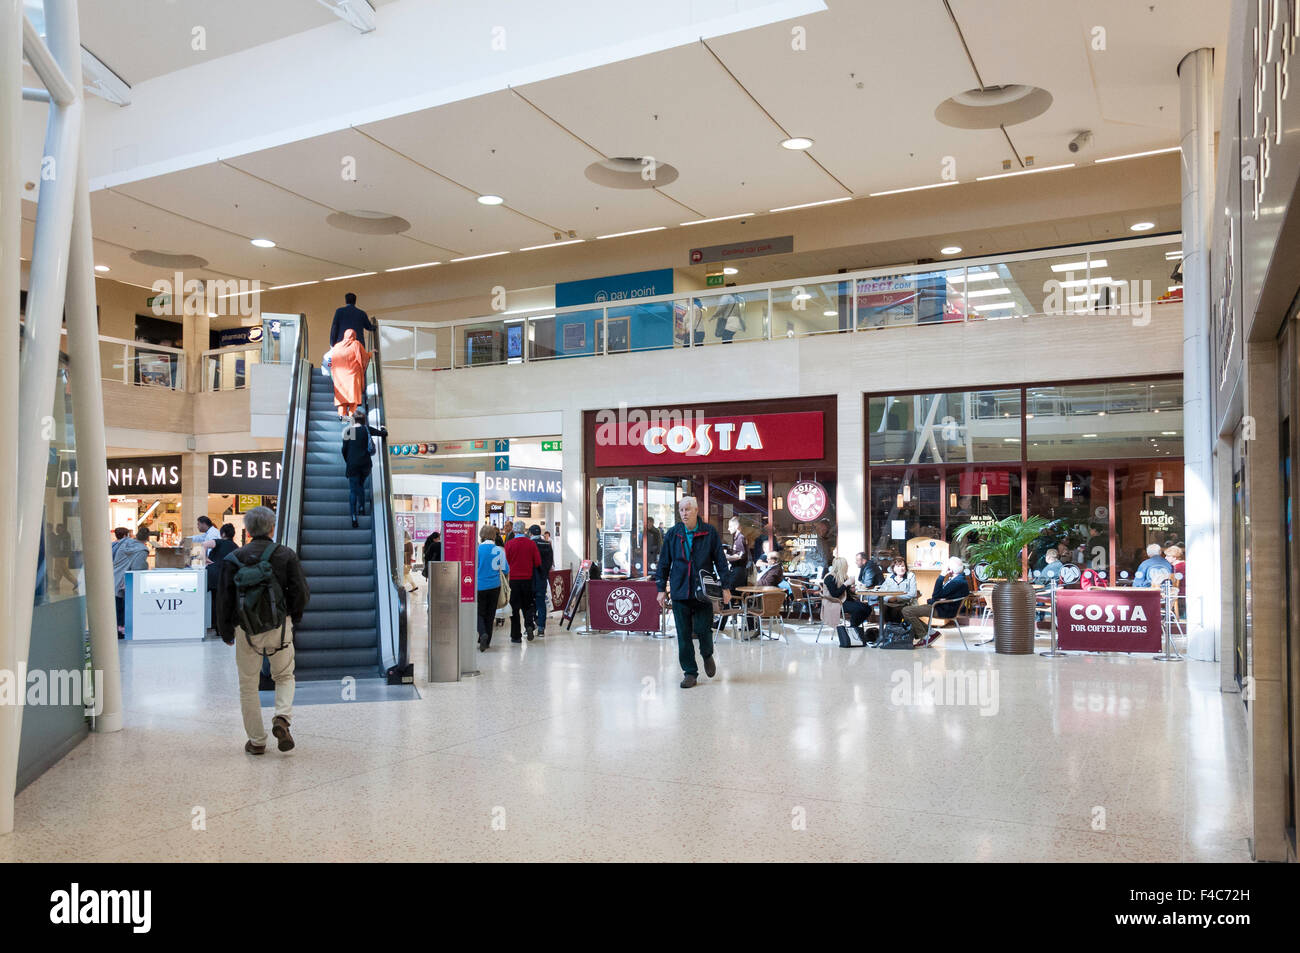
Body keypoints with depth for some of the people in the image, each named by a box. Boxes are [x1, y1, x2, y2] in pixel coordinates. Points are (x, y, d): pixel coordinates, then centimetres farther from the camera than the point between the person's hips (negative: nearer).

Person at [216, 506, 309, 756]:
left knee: (248, 686, 12)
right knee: (284, 677, 18)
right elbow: (302, 593, -6)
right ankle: (282, 719, -6)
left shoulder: (233, 558, -1)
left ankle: (257, 741, 15)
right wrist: (293, 617, 12)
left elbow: (224, 599, 0)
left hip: (246, 629, 0)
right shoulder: (286, 555, -3)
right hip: (279, 626, 0)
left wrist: (226, 632, 11)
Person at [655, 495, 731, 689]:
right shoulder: (672, 534, 5)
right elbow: (664, 563, 10)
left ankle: (707, 655, 30)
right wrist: (661, 589, 6)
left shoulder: (710, 533, 0)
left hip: (703, 591, -2)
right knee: (683, 634, 3)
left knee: (703, 630, -3)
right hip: (679, 592, 2)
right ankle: (690, 672, 14)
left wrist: (725, 587, 0)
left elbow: (720, 561, 3)